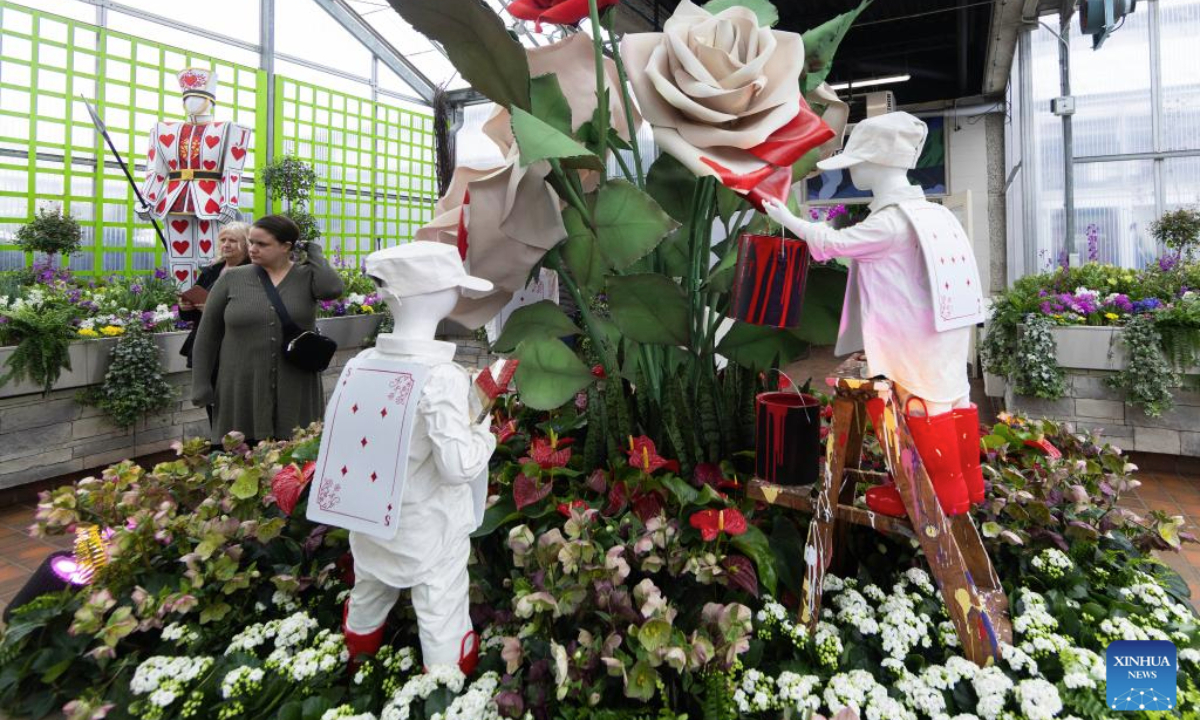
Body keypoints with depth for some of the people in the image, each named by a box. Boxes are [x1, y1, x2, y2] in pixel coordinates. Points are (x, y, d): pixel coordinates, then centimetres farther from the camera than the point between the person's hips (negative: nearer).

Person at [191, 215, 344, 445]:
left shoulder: (307, 276, 1)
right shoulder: (232, 279, 2)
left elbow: (332, 288, -23)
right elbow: (207, 336, 7)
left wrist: (312, 250, -8)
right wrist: (201, 387, 4)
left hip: (296, 389, 0)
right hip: (241, 388, 1)